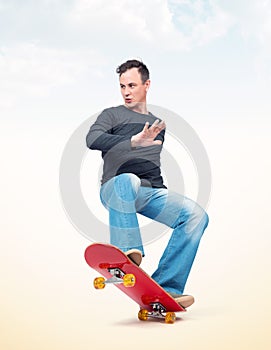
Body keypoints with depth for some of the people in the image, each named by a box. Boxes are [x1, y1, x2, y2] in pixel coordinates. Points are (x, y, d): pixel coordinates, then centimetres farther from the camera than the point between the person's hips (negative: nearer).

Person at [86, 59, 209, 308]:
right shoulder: (113, 115, 11)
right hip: (117, 189, -5)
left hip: (152, 192, 5)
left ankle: (166, 288, -21)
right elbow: (92, 140, -11)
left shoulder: (158, 124, 27)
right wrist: (133, 141, -25)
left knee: (196, 215, -20)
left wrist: (167, 199, 24)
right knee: (128, 180, -40)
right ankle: (128, 254, -41)